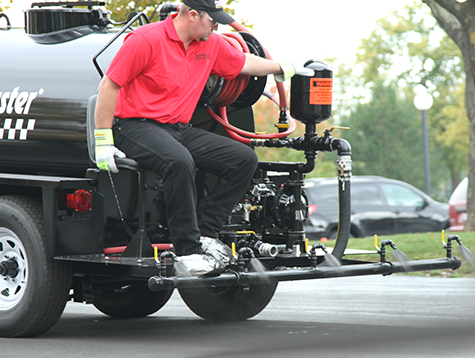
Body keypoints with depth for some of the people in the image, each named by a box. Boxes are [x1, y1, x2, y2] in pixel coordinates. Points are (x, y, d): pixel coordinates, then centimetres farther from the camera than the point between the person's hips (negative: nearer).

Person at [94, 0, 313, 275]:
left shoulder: (212, 44, 10)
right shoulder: (146, 40, -12)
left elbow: (243, 63, 31)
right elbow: (109, 85, -11)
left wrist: (284, 68, 39)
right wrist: (103, 141, -15)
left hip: (180, 129, 8)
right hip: (137, 126, -8)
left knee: (245, 158, -8)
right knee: (179, 160, -39)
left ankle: (206, 232, -13)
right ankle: (187, 250, -32)